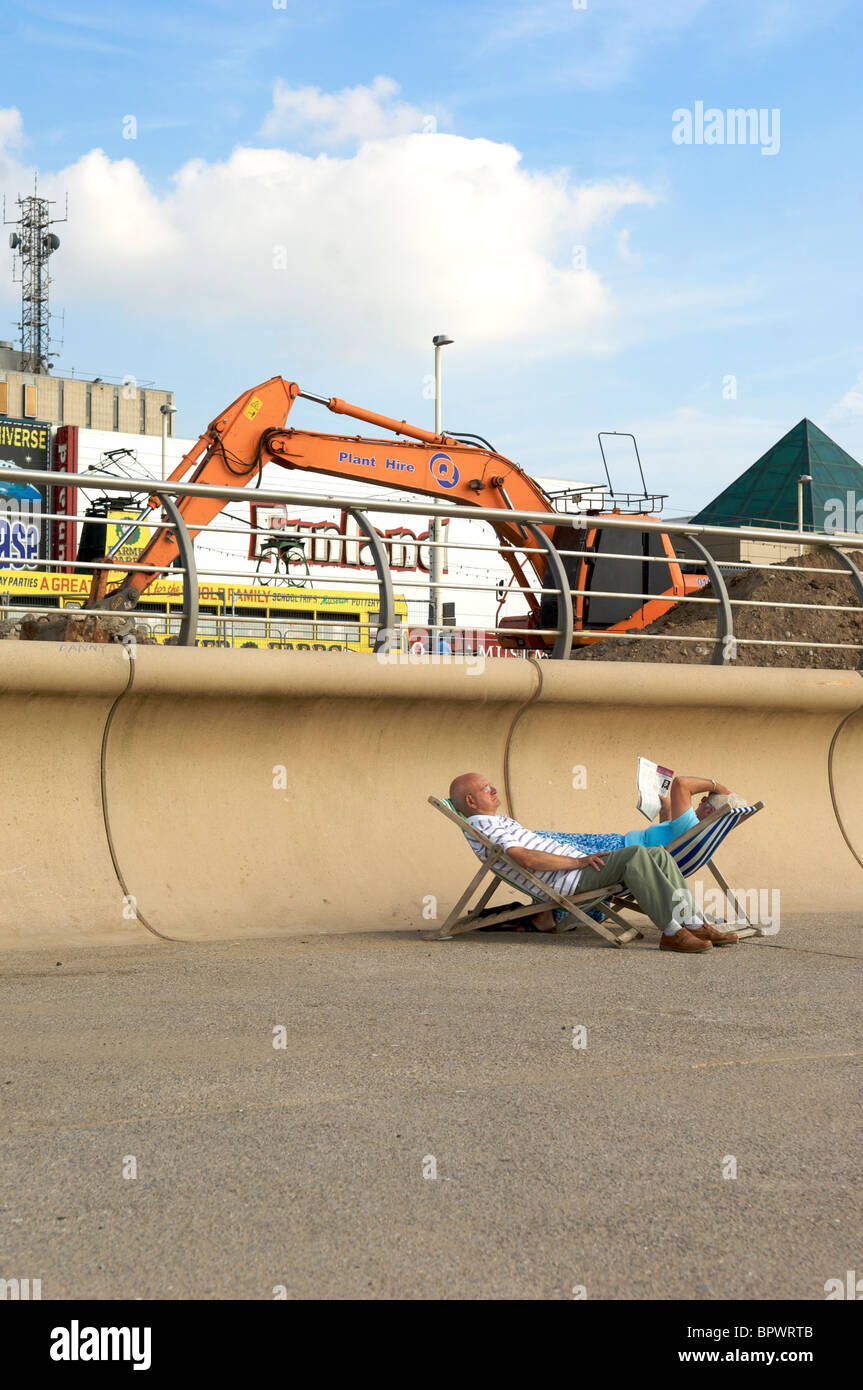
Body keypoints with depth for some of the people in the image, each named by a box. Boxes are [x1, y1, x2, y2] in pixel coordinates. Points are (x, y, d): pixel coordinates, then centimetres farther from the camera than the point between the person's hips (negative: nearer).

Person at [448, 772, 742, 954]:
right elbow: (527, 859, -21)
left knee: (658, 854, -2)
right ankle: (672, 932, -31)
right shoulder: (485, 826, -7)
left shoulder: (501, 823, 28)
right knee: (635, 854, -29)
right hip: (567, 877, -11)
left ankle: (694, 923, -7)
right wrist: (578, 861, -20)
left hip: (576, 864, 11)